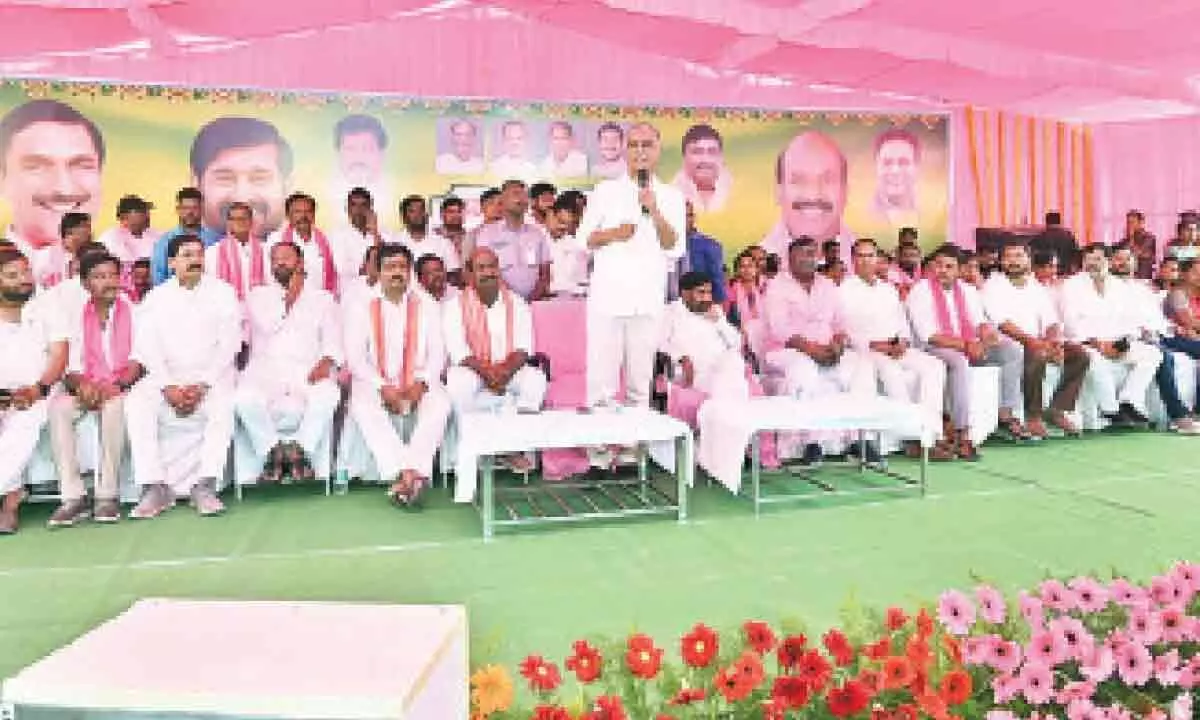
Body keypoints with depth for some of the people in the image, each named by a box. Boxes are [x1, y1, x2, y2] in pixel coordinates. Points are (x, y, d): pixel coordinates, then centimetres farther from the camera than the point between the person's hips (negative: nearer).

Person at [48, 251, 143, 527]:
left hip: (123, 390, -3)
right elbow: (73, 368, 6)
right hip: (89, 390, 3)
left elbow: (138, 360, -5)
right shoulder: (79, 318, 13)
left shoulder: (132, 312, 4)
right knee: (58, 406, -28)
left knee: (113, 406, -36)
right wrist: (81, 385, -16)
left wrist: (116, 385, -22)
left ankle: (107, 495, -28)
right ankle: (73, 496, -27)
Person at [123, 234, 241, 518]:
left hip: (212, 375, -2)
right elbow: (147, 348, 1)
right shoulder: (157, 297, 9)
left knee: (223, 405, -33)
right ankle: (155, 487, -23)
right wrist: (168, 387, -15)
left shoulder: (222, 292, 4)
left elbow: (228, 344, -4)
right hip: (166, 377, 2)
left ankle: (205, 486, -29)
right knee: (136, 404, -25)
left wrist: (201, 385, -15)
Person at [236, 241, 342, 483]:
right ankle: (272, 452, -12)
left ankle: (301, 450, -17)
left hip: (307, 370, 0)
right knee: (245, 398, -33)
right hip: (265, 369, 1)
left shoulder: (322, 298, 17)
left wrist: (326, 361, -13)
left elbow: (333, 340, 5)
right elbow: (267, 326, 1)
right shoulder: (257, 295, 19)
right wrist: (289, 298, 0)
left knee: (328, 396, -35)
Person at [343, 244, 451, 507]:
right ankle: (405, 474, -35)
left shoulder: (426, 306, 7)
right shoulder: (361, 307, 3)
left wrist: (421, 383, -16)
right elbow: (355, 356, -4)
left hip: (417, 385, 1)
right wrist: (382, 387, -17)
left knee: (440, 404, -29)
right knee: (363, 407, -32)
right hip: (374, 384, -1)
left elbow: (437, 353, 2)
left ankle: (409, 475, -32)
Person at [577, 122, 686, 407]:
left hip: (648, 300, 1)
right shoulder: (605, 190, 8)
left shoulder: (672, 197, 10)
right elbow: (584, 239, 7)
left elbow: (675, 249, 1)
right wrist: (613, 233, -11)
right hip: (607, 296, -1)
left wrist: (655, 211, -11)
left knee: (641, 381, 6)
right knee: (600, 378, -4)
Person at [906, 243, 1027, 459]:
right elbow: (927, 336, -16)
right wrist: (963, 344, -24)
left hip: (971, 346, 7)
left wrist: (986, 333, -14)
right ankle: (961, 434, -39)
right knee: (960, 361, -37)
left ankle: (1006, 414, -6)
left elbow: (981, 323, 11)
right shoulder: (920, 292, -7)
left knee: (1013, 350, -9)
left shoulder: (968, 291, 13)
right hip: (935, 348, -7)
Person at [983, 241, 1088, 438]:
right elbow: (1002, 322, -14)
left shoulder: (1037, 287, 18)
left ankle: (1057, 409, -6)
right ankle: (1033, 415, -19)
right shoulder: (994, 286, 0)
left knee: (1080, 354, -11)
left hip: (1040, 343, 6)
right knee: (1037, 356, -34)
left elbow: (1052, 322, 11)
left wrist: (1054, 341, -12)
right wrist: (1031, 341, -26)